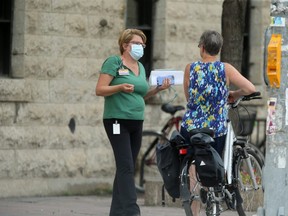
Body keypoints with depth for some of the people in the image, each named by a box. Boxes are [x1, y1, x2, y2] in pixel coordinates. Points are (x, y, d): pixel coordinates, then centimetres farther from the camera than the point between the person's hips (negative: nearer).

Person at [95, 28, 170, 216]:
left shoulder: (140, 67, 18)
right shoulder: (114, 62, -5)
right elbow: (100, 90, -10)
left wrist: (158, 88, 6)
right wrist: (121, 87, -25)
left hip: (136, 122, 8)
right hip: (117, 121, -8)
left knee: (127, 169, 8)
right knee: (126, 166, -16)